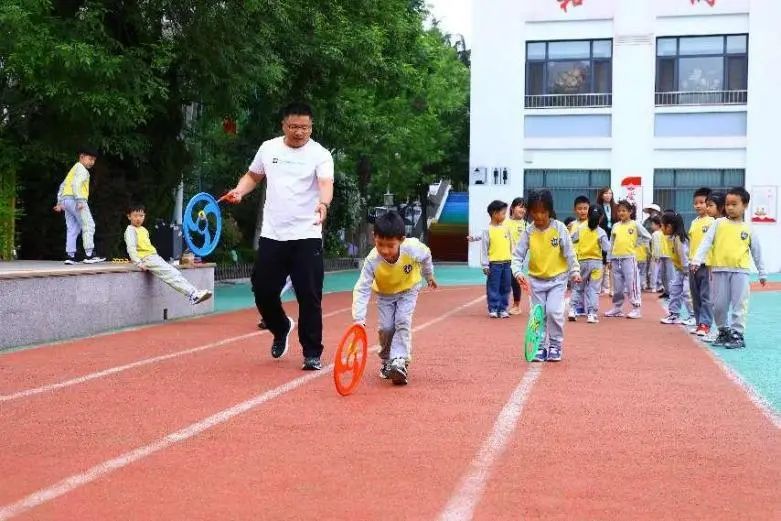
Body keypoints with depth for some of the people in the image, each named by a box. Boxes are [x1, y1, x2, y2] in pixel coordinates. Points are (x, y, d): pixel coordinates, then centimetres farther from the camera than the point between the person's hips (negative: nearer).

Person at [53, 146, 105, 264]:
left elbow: (63, 185, 26)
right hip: (75, 199, -10)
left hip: (66, 200, 10)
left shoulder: (74, 169, 27)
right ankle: (89, 255, -16)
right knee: (88, 225, -10)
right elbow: (76, 184, -20)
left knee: (72, 229, 9)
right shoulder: (81, 169, -4)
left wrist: (60, 202, 24)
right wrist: (80, 200, -27)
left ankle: (70, 256, 4)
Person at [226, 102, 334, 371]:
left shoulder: (320, 154, -6)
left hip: (306, 237, -4)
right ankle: (282, 328, 36)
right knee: (263, 291, 6)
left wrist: (324, 204, -45)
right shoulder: (268, 148, 7)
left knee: (309, 297, -4)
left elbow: (326, 183, -23)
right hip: (271, 236, 4)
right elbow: (253, 176, 21)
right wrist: (239, 191, -1)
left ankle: (312, 354, 7)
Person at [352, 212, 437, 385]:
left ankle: (399, 360, -20)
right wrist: (359, 319, -43)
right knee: (385, 327, -5)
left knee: (403, 322, -19)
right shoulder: (372, 261, -36)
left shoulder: (413, 248, -34)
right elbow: (362, 289, -34)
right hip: (384, 294, 1)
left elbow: (426, 256, -9)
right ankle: (386, 361, 18)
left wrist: (429, 276, 10)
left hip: (408, 290, 0)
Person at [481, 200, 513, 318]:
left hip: (506, 263, 5)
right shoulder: (488, 230, -5)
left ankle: (503, 309, 15)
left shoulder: (505, 228, 8)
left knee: (505, 288, 7)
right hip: (494, 264, -5)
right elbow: (484, 248, -4)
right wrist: (485, 265, -8)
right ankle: (493, 309, 6)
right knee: (493, 288, -1)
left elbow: (510, 245, 14)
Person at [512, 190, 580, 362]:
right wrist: (518, 272, -22)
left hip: (557, 278, -2)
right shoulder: (529, 231, -7)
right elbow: (518, 254, -7)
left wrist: (574, 271, -17)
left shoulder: (559, 228, -11)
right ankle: (540, 346, 18)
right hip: (536, 279, 2)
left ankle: (555, 345, 4)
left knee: (554, 311, -14)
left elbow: (569, 252, -8)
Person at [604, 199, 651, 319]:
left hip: (629, 258, -5)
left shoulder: (635, 225, -1)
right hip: (616, 259, 5)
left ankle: (636, 309, -5)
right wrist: (610, 259, 11)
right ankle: (617, 308, 19)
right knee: (617, 286, 11)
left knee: (631, 284, -8)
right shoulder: (615, 226, 11)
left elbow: (647, 237, 1)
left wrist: (636, 243, 1)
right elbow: (612, 243, 13)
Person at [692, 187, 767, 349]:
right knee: (719, 305, 5)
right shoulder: (718, 223, 4)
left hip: (740, 271, -1)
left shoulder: (748, 229, 6)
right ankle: (723, 332, 22)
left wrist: (762, 273, 17)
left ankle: (737, 334, 2)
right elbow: (706, 242, -3)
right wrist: (697, 260, -16)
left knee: (739, 304, -3)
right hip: (720, 270, 1)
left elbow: (756, 252, 14)